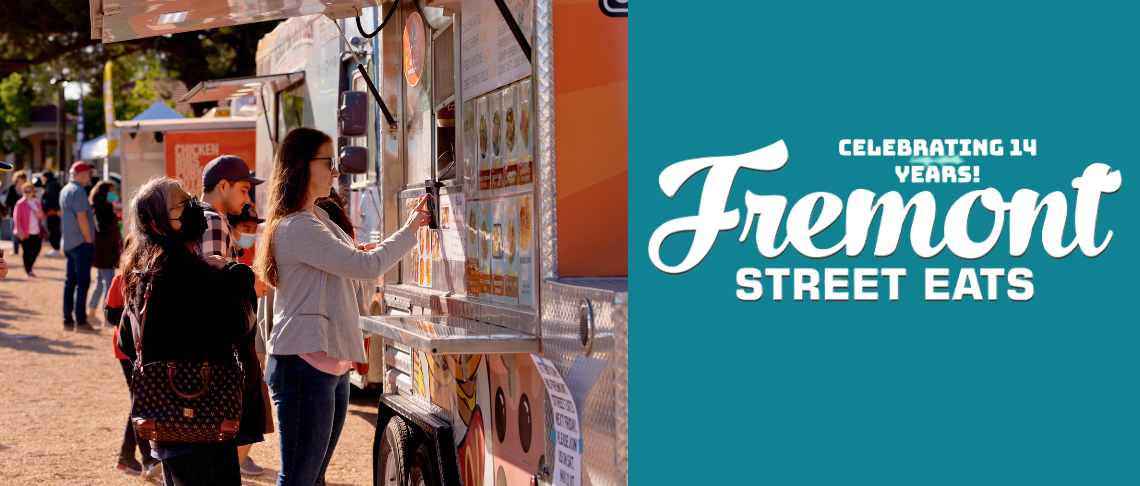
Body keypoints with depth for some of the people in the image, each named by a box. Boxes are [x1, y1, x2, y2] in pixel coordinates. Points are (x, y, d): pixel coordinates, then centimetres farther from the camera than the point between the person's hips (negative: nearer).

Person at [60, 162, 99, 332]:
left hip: (68, 244, 10)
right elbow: (81, 218, -19)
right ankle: (80, 321, -7)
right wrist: (90, 240, -13)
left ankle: (68, 321, 15)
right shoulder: (78, 191, -14)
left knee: (70, 282, 12)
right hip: (81, 243, -10)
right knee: (82, 282, -7)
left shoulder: (64, 190, 15)